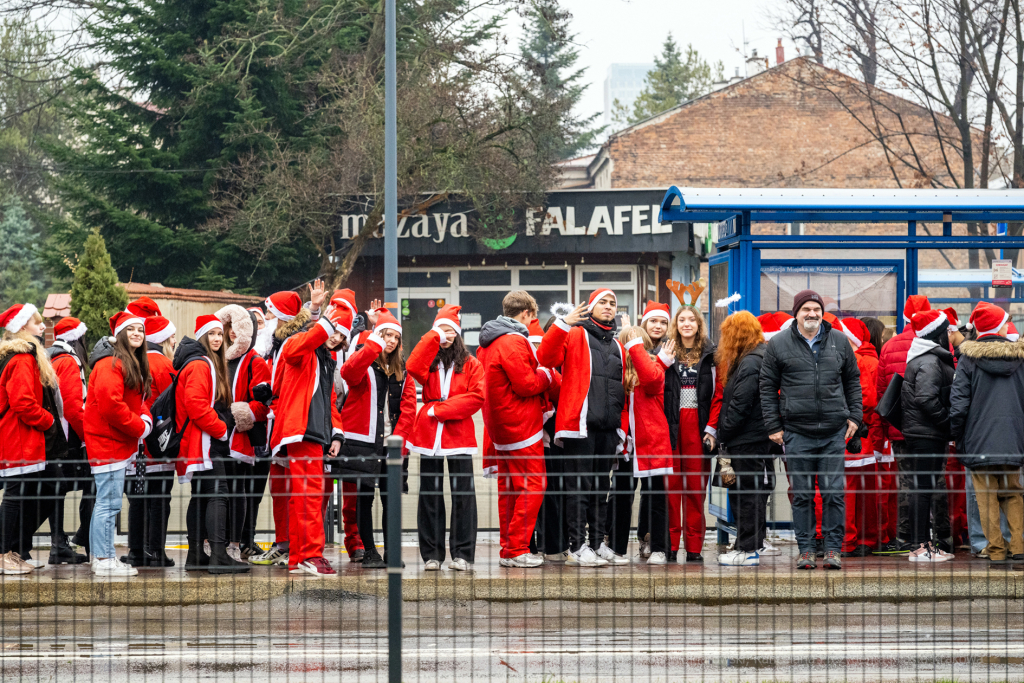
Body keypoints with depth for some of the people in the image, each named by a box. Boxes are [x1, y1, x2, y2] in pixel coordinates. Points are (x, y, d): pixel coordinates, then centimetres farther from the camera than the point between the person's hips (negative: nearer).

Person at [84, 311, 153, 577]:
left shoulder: (135, 365, 18)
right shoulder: (111, 364, -15)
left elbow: (138, 401, 22)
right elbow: (110, 404, -23)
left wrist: (145, 418, -1)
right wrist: (139, 427, -15)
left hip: (120, 443, 11)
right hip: (108, 442, -11)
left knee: (105, 502, 14)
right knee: (109, 503, -10)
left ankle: (100, 557, 19)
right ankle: (105, 561, -9)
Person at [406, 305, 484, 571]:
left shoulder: (471, 365, 7)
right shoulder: (428, 361, 11)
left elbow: (477, 397, -6)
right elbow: (413, 368, -13)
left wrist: (440, 409, -11)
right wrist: (434, 336, -11)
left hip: (459, 435, -1)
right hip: (429, 434, 1)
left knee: (462, 494, -5)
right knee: (430, 496, 2)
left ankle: (462, 554, -2)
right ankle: (432, 554, 7)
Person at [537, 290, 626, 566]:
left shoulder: (617, 346, 21)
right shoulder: (574, 336, 3)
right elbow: (546, 358, -13)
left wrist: (622, 427, 15)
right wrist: (563, 324, -23)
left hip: (608, 428, 6)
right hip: (579, 425, -6)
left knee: (601, 488, 10)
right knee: (579, 486, -6)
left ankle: (598, 544, 15)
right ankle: (577, 547, -4)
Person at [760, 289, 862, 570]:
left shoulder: (839, 341, 9)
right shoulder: (779, 345, 4)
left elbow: (852, 381, 17)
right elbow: (768, 387, 6)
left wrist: (854, 415, 8)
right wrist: (773, 426, 1)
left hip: (834, 431, 1)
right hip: (797, 433, -1)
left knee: (834, 492, -1)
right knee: (802, 494, 3)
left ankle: (833, 548, 6)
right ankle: (805, 549, 10)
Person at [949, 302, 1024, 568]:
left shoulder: (969, 358, -4)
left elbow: (958, 402, -7)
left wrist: (956, 437, 2)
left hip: (979, 442, -2)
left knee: (987, 497, 3)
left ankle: (996, 549, 0)